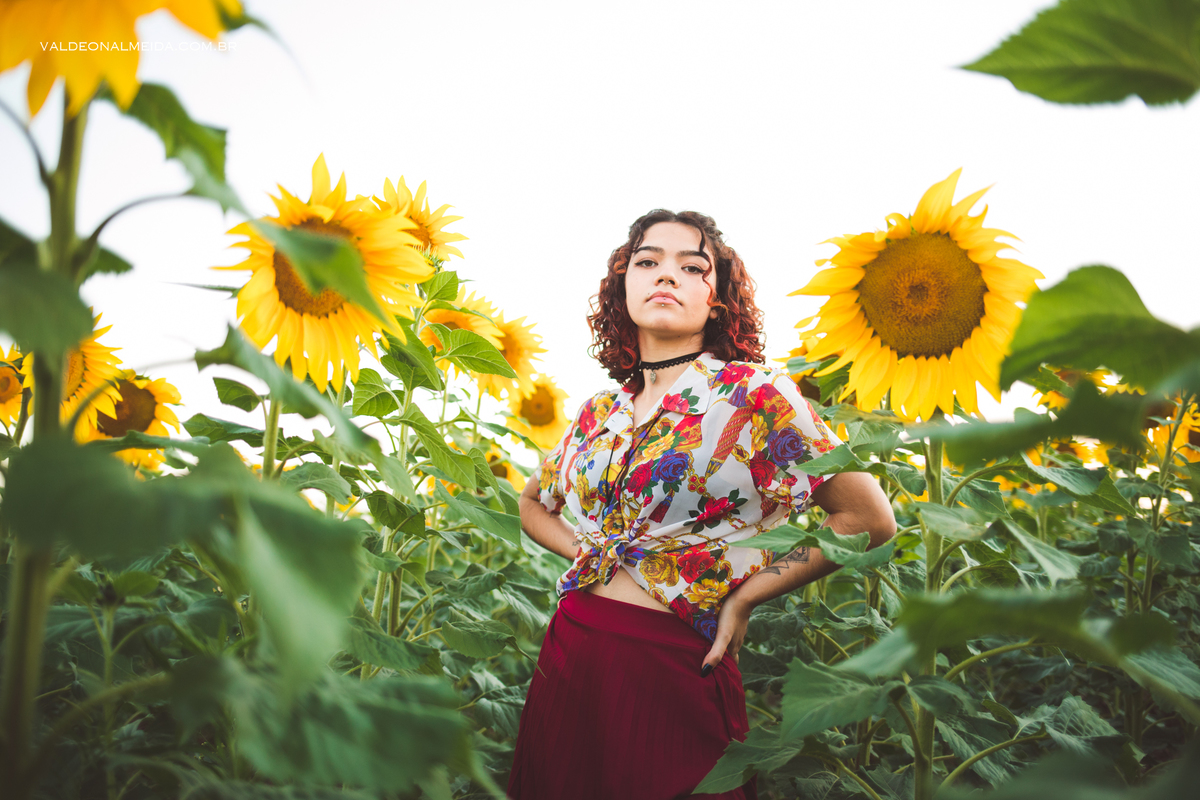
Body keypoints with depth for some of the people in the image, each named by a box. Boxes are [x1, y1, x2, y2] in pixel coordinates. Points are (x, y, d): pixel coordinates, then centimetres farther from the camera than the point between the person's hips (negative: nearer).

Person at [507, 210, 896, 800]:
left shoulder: (752, 393, -8)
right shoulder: (600, 413, 7)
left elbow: (869, 519, -9)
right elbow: (533, 504, 24)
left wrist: (742, 598, -7)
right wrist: (585, 552, 5)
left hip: (674, 666, -5)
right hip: (570, 656, 5)